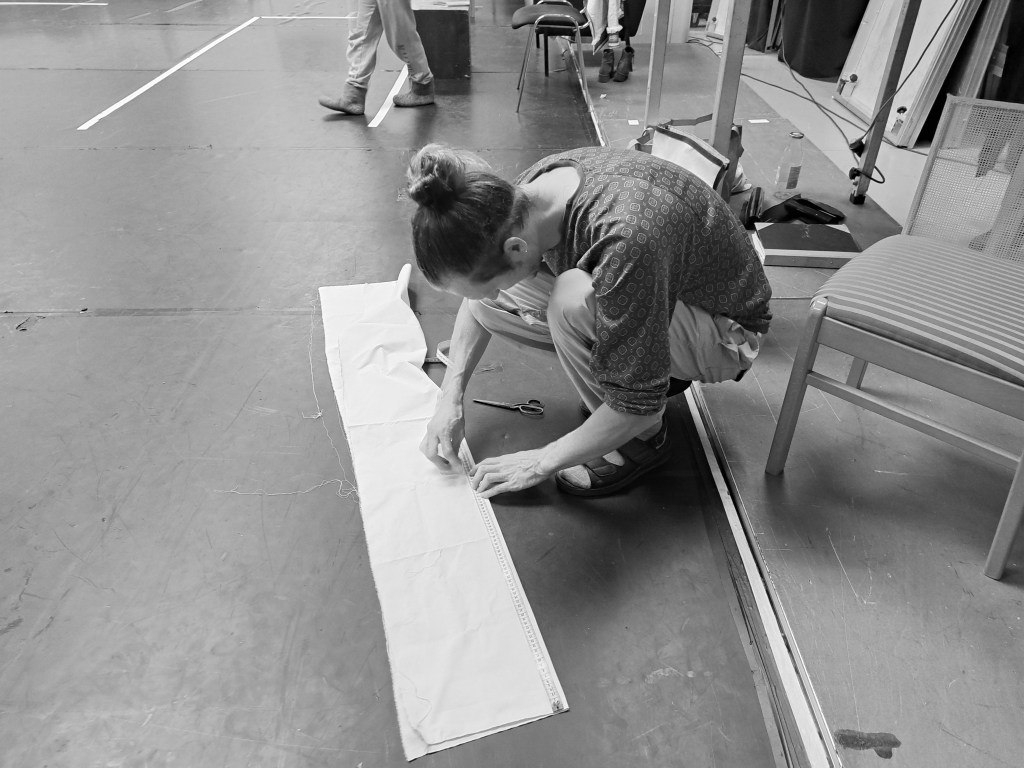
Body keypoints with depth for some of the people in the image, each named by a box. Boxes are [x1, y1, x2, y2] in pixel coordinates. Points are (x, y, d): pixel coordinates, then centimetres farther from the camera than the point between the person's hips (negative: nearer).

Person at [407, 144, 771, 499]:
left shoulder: (623, 239, -40)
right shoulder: (523, 199, -16)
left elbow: (639, 404, -31)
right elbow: (481, 304, 2)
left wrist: (542, 462, -19)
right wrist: (450, 396, -8)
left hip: (724, 333, -7)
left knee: (572, 300, -35)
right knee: (484, 303, -7)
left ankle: (643, 440, -10)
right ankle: (655, 366, 5)